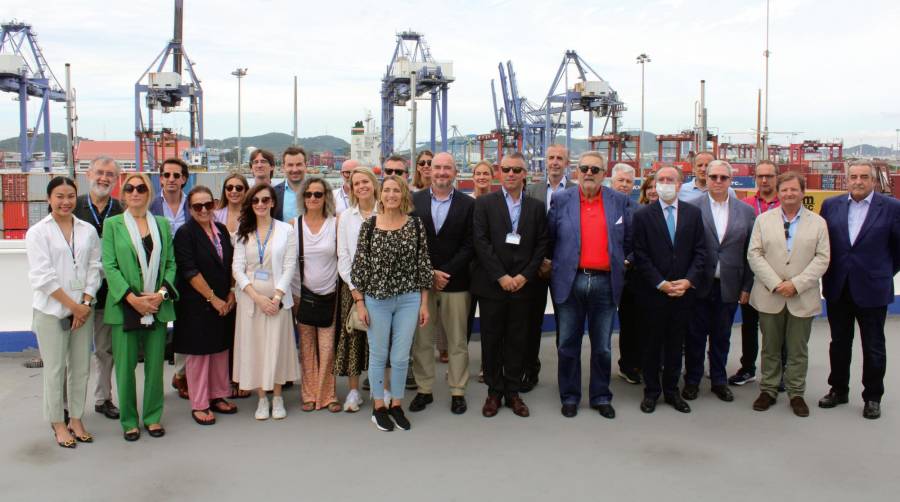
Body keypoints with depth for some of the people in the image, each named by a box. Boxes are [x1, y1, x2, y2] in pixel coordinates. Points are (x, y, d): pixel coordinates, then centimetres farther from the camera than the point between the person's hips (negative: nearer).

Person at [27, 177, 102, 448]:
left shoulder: (88, 230, 7)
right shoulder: (38, 232, -2)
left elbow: (94, 268, 5)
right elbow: (42, 276, -8)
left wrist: (86, 303, -6)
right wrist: (72, 305, -10)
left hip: (84, 308, 3)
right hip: (51, 310, -3)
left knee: (81, 367, 7)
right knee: (55, 369, 4)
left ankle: (76, 419, 20)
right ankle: (58, 423, 16)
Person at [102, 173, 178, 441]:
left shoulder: (162, 224, 10)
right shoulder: (112, 224, 3)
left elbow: (171, 263, 8)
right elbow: (109, 266, -4)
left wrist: (161, 293, -8)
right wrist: (132, 298, -14)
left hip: (157, 306, 2)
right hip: (124, 307, -2)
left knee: (155, 365, 7)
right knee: (125, 366, 3)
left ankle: (153, 417, 20)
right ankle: (129, 421, 16)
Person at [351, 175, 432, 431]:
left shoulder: (416, 225, -1)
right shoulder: (369, 225, -4)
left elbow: (423, 264, 3)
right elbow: (359, 264, -1)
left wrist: (424, 303, 2)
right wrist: (360, 303, -3)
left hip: (408, 299, 1)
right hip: (376, 299, -1)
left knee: (401, 357, 7)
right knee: (378, 355, 10)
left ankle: (396, 404, 25)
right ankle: (379, 406, 25)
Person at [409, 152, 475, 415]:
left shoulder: (468, 204, 1)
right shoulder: (414, 201, 4)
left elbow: (469, 245, -3)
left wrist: (445, 273, -12)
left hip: (455, 283, -1)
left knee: (457, 341, 7)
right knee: (421, 339, 7)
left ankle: (457, 391, 19)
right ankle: (424, 390, 21)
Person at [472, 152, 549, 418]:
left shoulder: (536, 207, 8)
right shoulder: (484, 203, 1)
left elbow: (542, 245, 4)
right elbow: (481, 242, -7)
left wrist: (524, 276, -7)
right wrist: (501, 276, -12)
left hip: (522, 285, 2)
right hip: (491, 285, -1)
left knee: (518, 341, 8)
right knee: (492, 340, 6)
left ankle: (513, 391, 20)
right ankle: (494, 391, 19)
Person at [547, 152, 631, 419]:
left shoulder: (620, 202, 4)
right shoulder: (561, 200, 1)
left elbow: (628, 240, 13)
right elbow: (549, 239, 8)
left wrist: (621, 264, 10)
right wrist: (555, 265, 8)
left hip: (605, 283, 1)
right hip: (570, 282, -1)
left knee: (602, 347, 10)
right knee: (568, 345, 8)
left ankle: (601, 397, 24)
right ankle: (569, 397, 21)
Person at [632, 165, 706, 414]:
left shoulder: (693, 213, 6)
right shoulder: (643, 215, -2)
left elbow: (700, 252, 3)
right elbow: (640, 256, -6)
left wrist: (688, 281, -9)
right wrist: (660, 284, -13)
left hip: (684, 292, 2)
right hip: (653, 292, -2)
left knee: (676, 344, 11)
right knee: (652, 344, 8)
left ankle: (671, 391, 23)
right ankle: (651, 391, 20)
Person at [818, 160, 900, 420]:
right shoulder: (831, 205, 2)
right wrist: (829, 275, 7)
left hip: (872, 289, -2)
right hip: (837, 288, 3)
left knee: (873, 347, 9)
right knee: (839, 343, 14)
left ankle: (873, 397, 22)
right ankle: (839, 390, 28)